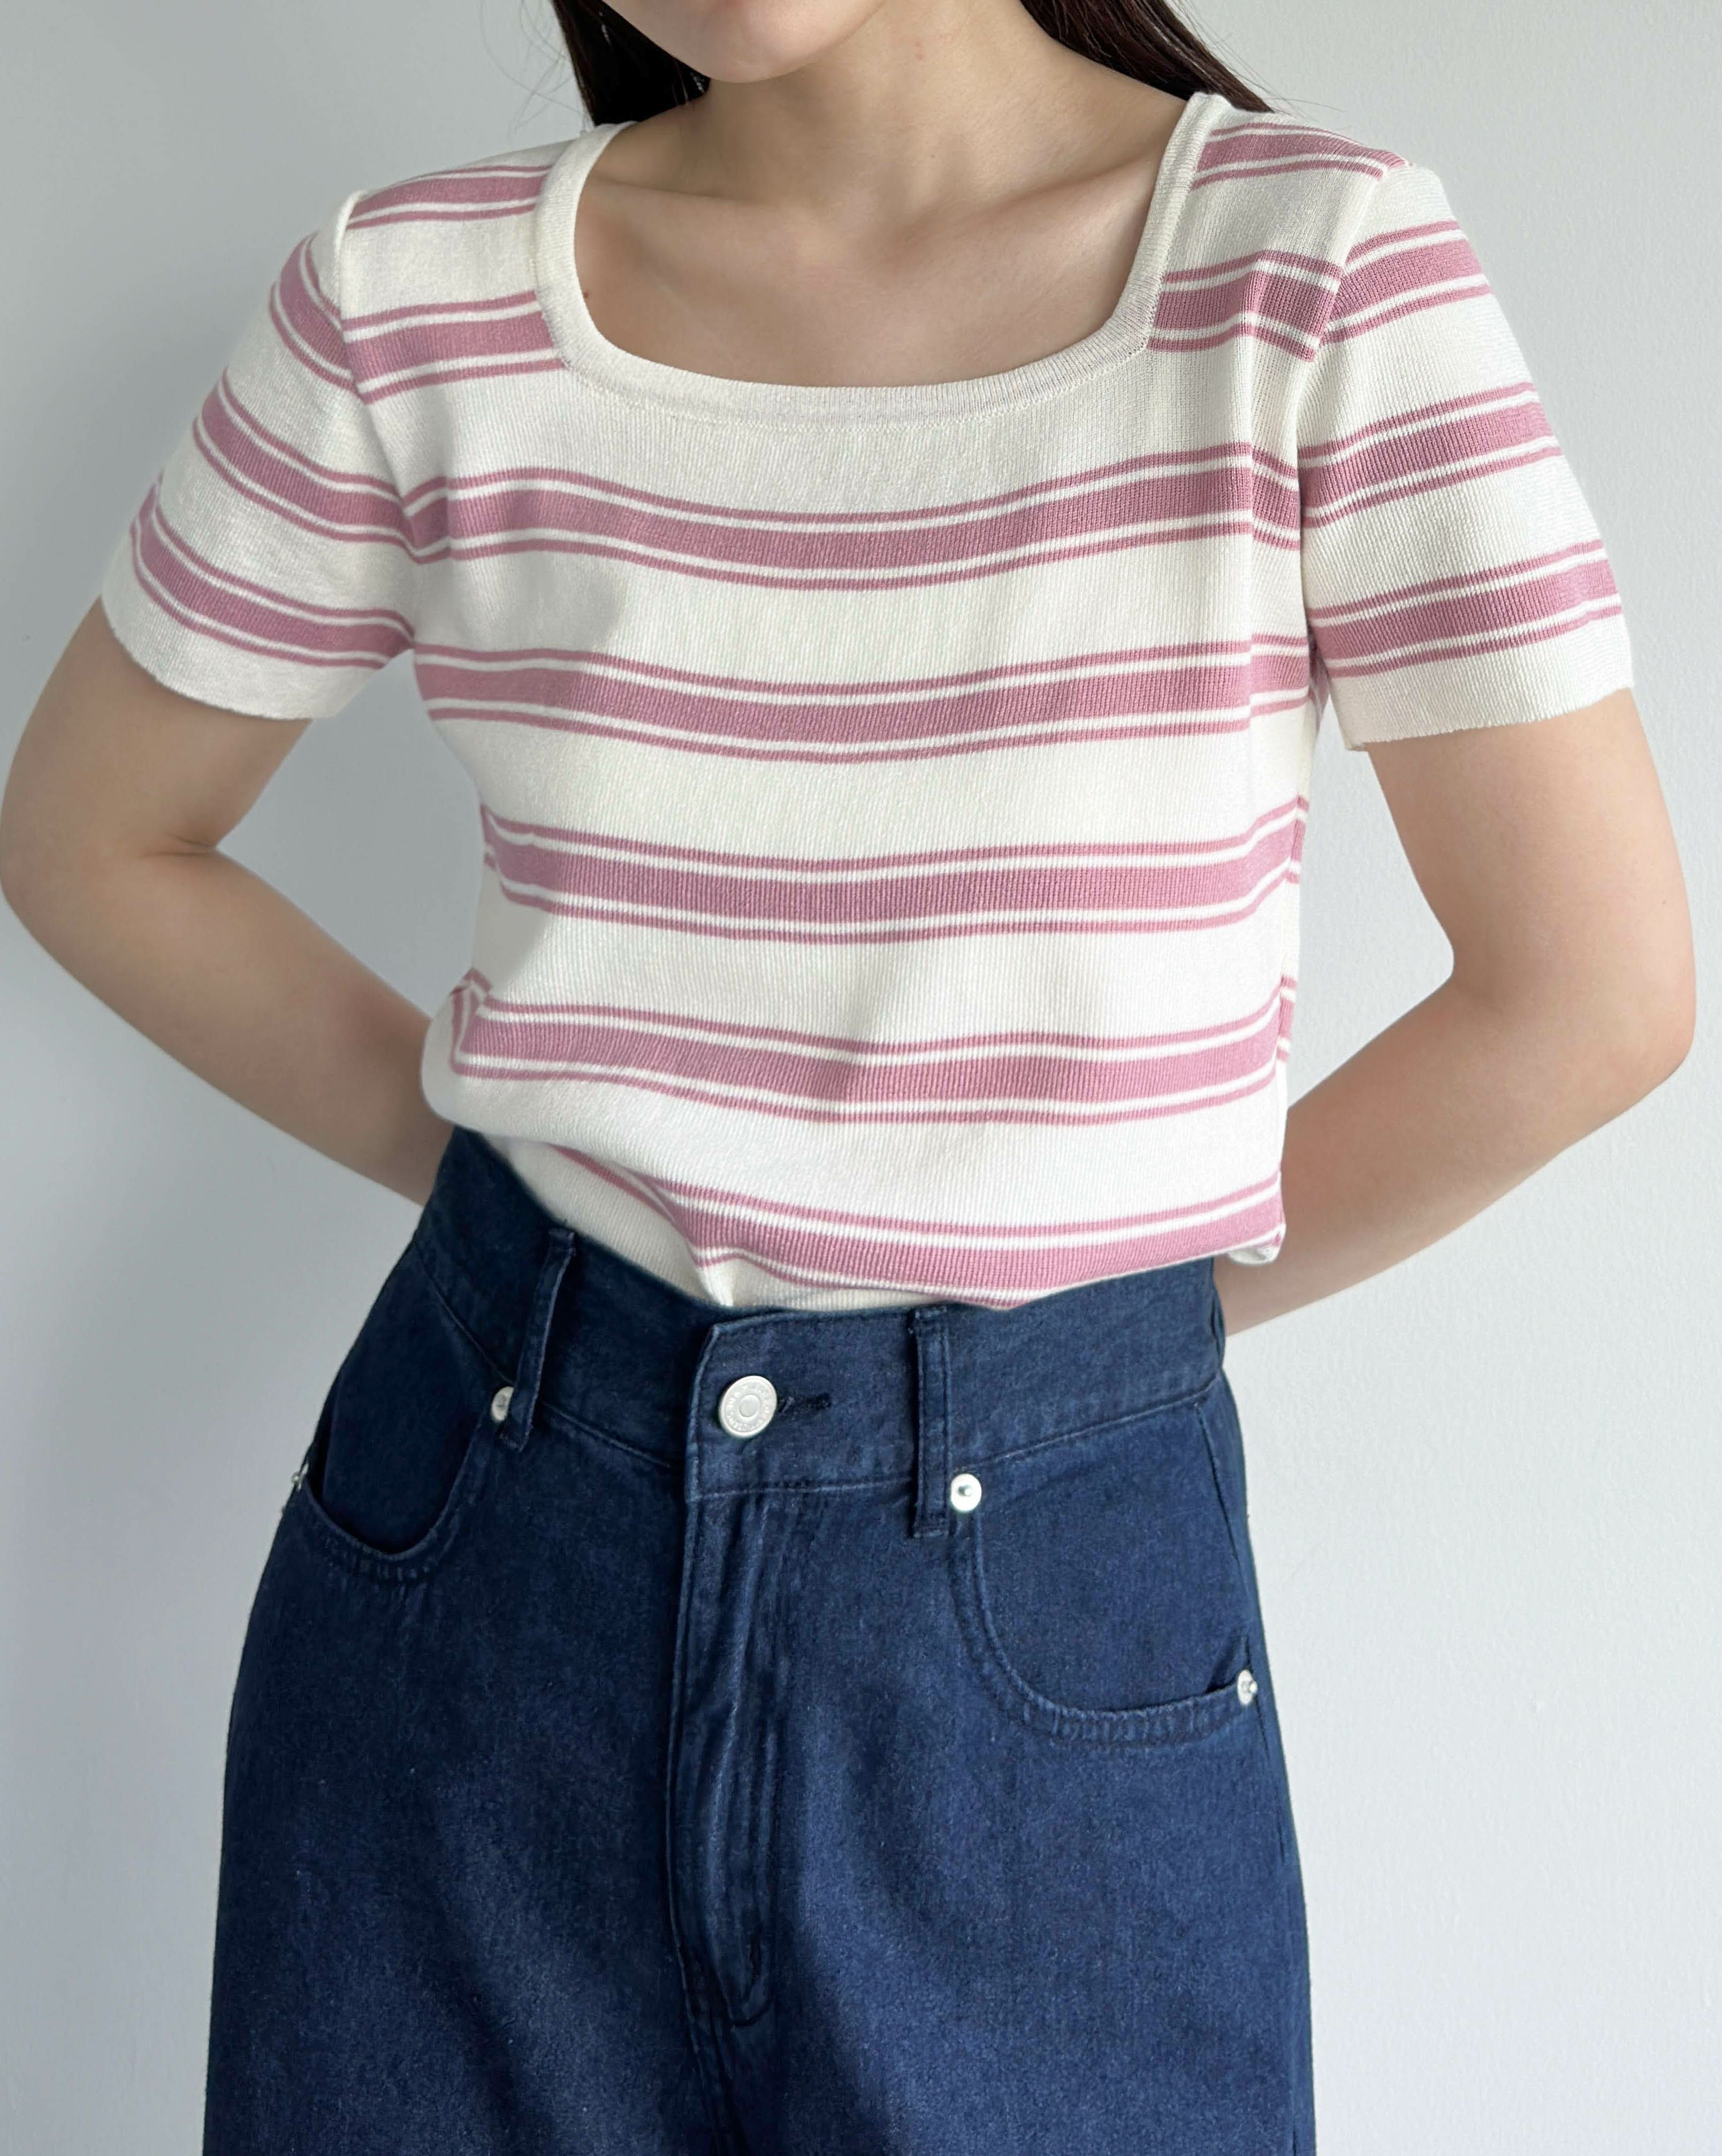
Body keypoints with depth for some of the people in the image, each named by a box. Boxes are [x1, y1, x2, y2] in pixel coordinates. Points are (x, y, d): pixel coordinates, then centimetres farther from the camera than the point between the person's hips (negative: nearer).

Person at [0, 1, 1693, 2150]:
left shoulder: (1319, 274, -10)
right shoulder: (416, 299, -4)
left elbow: (1596, 990, -8)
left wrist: (1135, 1293, 0)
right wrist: (487, 1170, 3)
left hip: (1054, 1586, -1)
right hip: (486, 1553, 2)